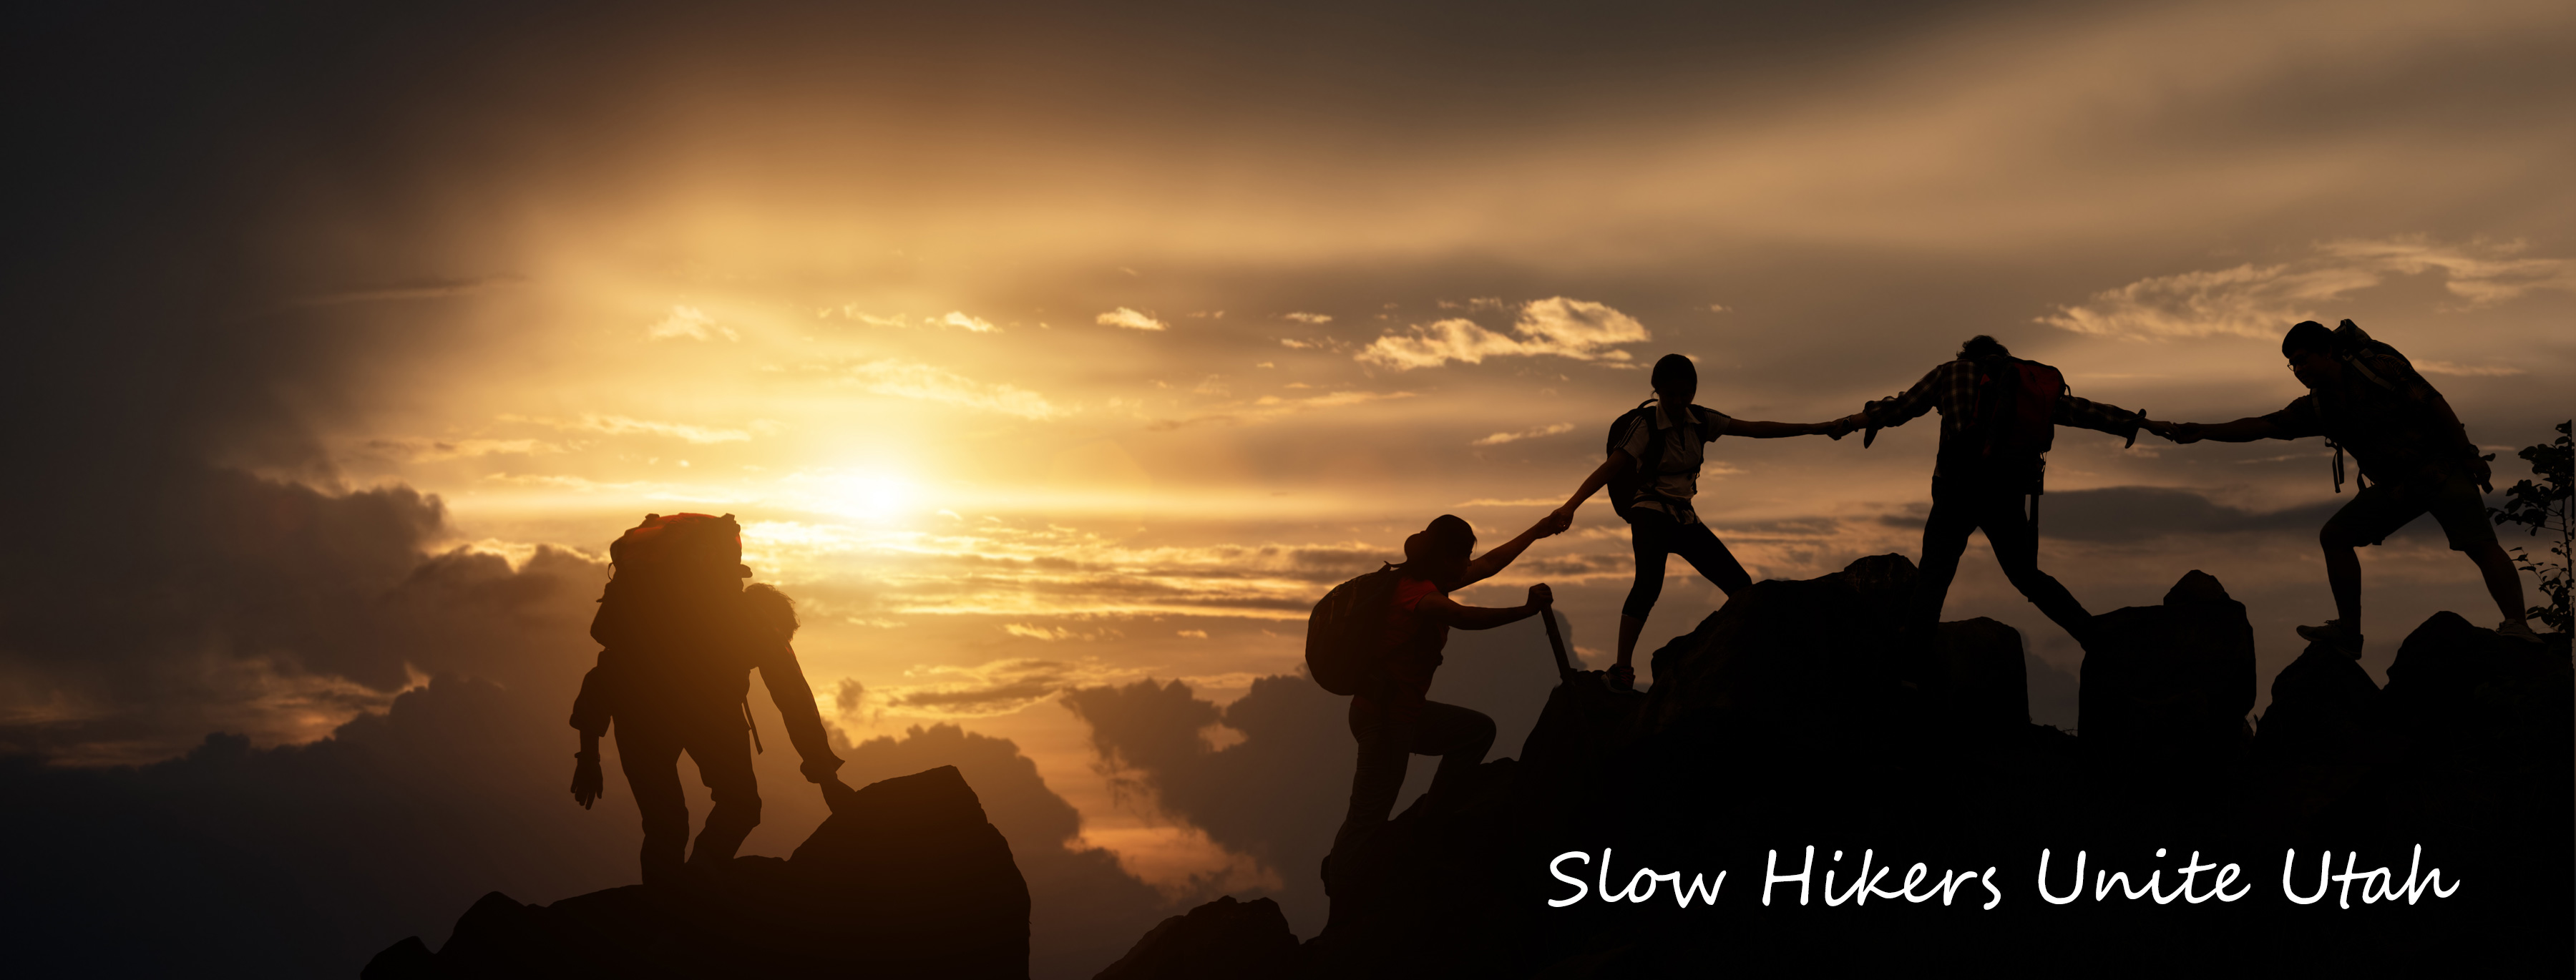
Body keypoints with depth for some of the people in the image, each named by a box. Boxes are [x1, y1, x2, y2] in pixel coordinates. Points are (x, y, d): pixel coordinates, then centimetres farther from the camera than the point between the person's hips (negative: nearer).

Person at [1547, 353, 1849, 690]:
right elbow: (1609, 469, -24)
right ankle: (1622, 669, -35)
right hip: (1651, 514, -7)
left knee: (1742, 586, 2)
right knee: (1649, 583, -32)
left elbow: (1757, 429, 5)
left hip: (1684, 517, 7)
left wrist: (1817, 429, 4)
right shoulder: (1645, 425, -14)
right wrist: (1571, 505, -38)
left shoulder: (1701, 421, 3)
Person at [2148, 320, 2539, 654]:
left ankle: (2516, 625, -28)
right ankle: (2348, 631, 0)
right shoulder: (2316, 408, 3)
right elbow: (2261, 426, -3)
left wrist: (2468, 454, -14)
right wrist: (2201, 432, -13)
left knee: (2479, 542, -22)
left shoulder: (2377, 367, -12)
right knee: (2335, 536, -2)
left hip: (2441, 467, -6)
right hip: (2396, 486, 6)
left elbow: (2434, 403, -11)